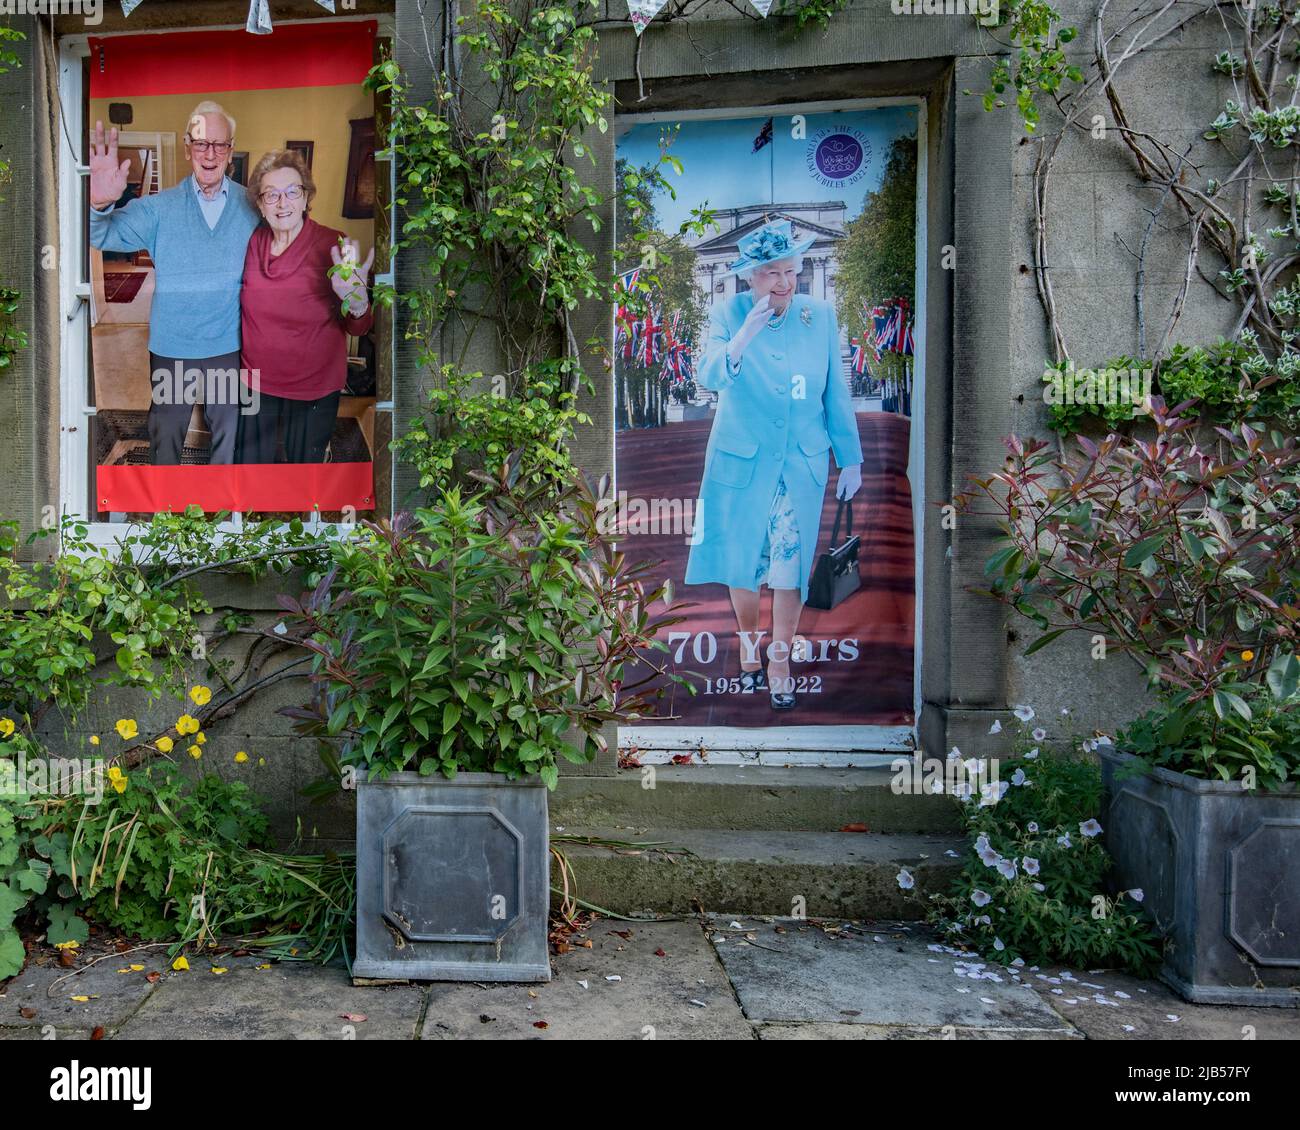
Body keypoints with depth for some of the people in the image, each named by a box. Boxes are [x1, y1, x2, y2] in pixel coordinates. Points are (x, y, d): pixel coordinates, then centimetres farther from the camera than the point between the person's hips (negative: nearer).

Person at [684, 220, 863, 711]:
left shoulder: (820, 315, -2)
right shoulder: (730, 314, -6)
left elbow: (836, 393, 3)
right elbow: (710, 377, -21)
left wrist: (850, 458, 6)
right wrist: (746, 334, -37)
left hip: (803, 463, 0)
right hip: (742, 462, 0)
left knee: (790, 565, 0)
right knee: (742, 560, 10)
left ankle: (780, 660, 18)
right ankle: (749, 640, 36)